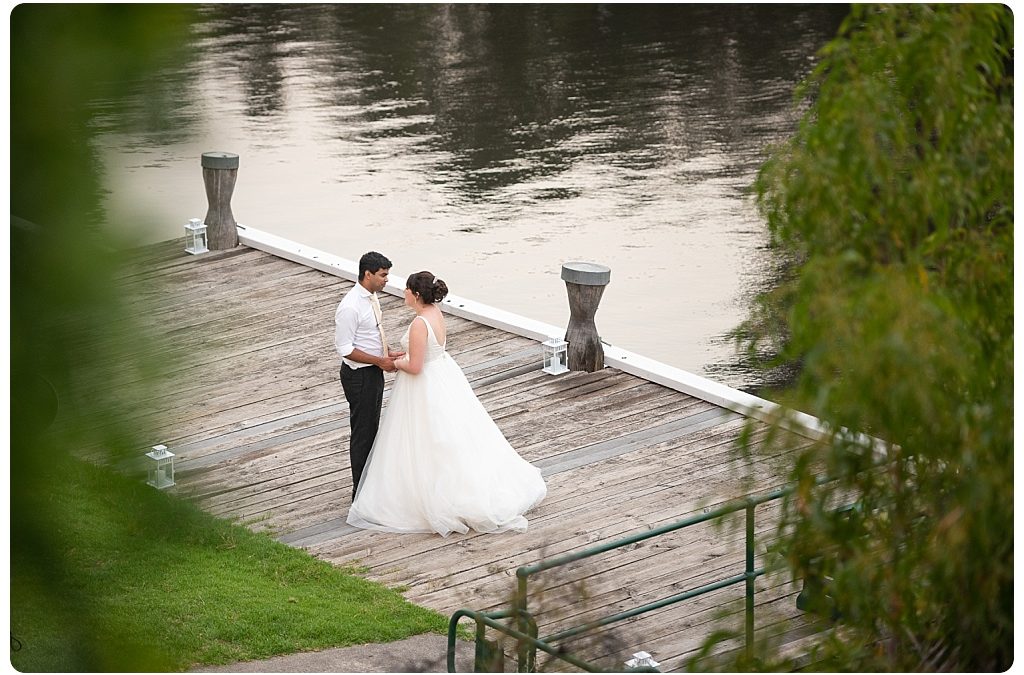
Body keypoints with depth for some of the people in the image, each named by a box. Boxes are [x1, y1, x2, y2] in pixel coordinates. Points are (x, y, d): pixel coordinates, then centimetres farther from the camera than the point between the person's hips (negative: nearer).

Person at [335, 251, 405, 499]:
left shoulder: (371, 297, 2)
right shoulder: (350, 307, -26)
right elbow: (344, 348, -23)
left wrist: (388, 353, 2)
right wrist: (380, 361, -22)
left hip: (374, 371, 9)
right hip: (359, 376, -9)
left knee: (372, 429, 21)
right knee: (362, 433, 2)